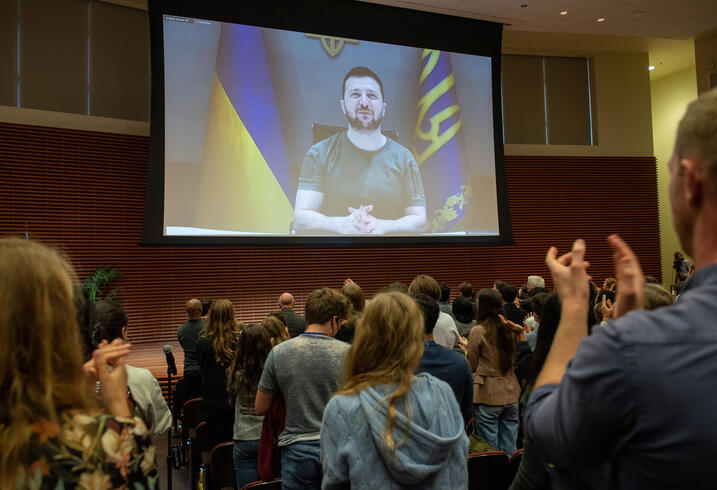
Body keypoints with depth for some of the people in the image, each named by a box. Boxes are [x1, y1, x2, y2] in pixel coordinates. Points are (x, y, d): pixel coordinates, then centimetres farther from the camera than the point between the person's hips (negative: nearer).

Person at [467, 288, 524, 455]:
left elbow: (472, 366, -5)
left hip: (488, 394, -4)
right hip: (511, 393, 5)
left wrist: (466, 347, 12)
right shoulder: (513, 330, 1)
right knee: (510, 450, 14)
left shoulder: (478, 332, -11)